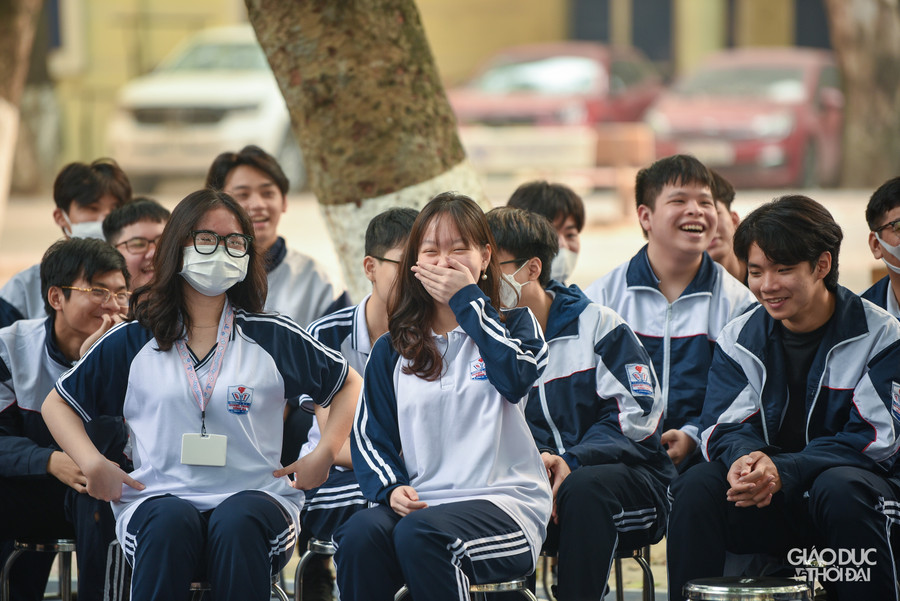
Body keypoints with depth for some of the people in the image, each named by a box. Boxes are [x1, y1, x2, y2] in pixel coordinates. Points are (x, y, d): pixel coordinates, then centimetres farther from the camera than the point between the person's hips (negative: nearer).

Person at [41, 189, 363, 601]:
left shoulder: (273, 338, 11)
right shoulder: (132, 343, 12)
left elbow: (348, 384, 22)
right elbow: (58, 404, 21)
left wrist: (324, 454, 7)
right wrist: (93, 464, 4)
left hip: (254, 497, 0)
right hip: (158, 500, 0)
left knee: (238, 521, -36)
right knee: (172, 521, -36)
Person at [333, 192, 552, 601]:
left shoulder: (513, 325, 12)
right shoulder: (392, 350, 19)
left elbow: (518, 376, -12)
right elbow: (369, 434, 17)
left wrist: (468, 299, -7)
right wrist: (390, 488, -4)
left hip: (506, 502, -3)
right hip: (420, 502, 3)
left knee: (420, 533, -36)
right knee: (360, 533, -32)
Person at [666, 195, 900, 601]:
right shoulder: (739, 339, 7)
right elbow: (725, 427, 2)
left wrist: (783, 471, -27)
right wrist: (745, 458, -25)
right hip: (771, 506, 3)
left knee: (839, 489, -37)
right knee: (696, 487, -24)